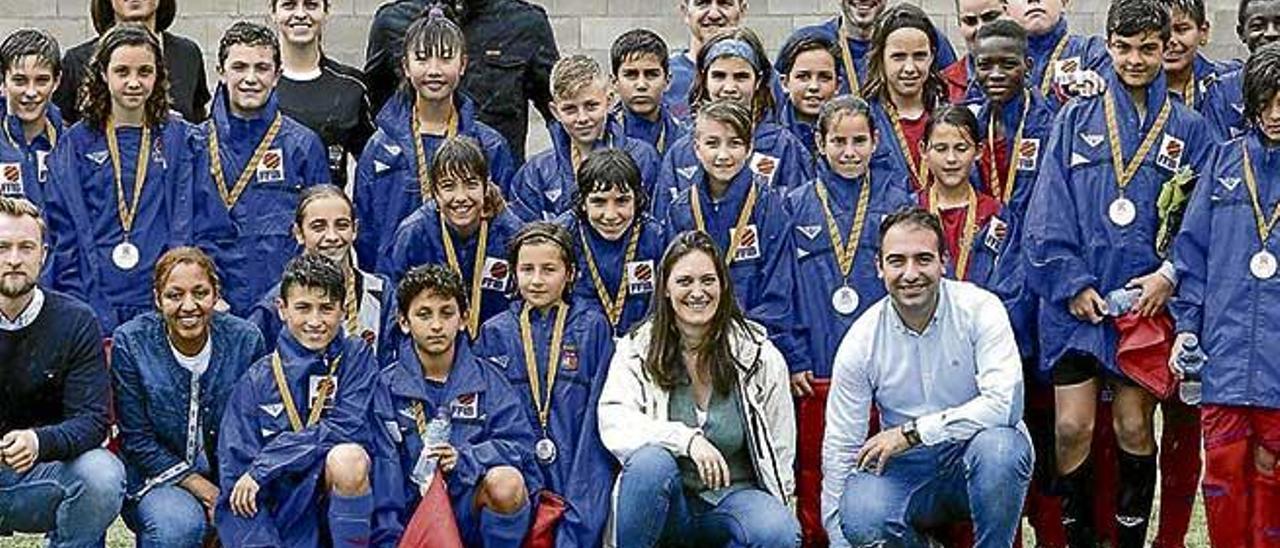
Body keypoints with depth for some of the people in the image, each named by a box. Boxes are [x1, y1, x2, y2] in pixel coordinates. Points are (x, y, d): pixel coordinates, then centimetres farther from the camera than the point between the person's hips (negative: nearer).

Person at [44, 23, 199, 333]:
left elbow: (186, 228, 5)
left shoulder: (180, 140, 8)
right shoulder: (77, 143, 7)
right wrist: (78, 313, -5)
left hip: (161, 307, 0)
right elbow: (64, 233, 5)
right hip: (95, 305, 0)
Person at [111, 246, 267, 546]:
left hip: (230, 475, 2)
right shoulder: (131, 343, -10)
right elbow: (137, 440, -9)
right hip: (160, 475, -2)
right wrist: (206, 492, -16)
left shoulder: (245, 341, -5)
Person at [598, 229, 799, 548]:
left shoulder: (759, 354, 2)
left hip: (734, 495, 1)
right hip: (668, 501, -1)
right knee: (651, 460, -34)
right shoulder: (637, 351, 0)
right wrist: (686, 438, -30)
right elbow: (613, 425, -16)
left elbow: (781, 452, 6)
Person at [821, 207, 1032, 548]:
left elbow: (1004, 404, -23)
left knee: (997, 445, -36)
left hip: (973, 457, -1)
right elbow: (840, 448, -1)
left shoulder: (979, 309, -11)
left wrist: (912, 431, -22)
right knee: (859, 519, -29)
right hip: (907, 467, 1)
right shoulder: (861, 341, -5)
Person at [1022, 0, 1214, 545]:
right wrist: (1071, 283, -8)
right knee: (1072, 427, -4)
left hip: (1148, 298, 0)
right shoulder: (1076, 121, 6)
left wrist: (1170, 276, -9)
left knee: (1135, 427, 4)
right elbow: (1049, 210, 1)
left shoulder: (1189, 130, 8)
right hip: (1076, 297, 0)